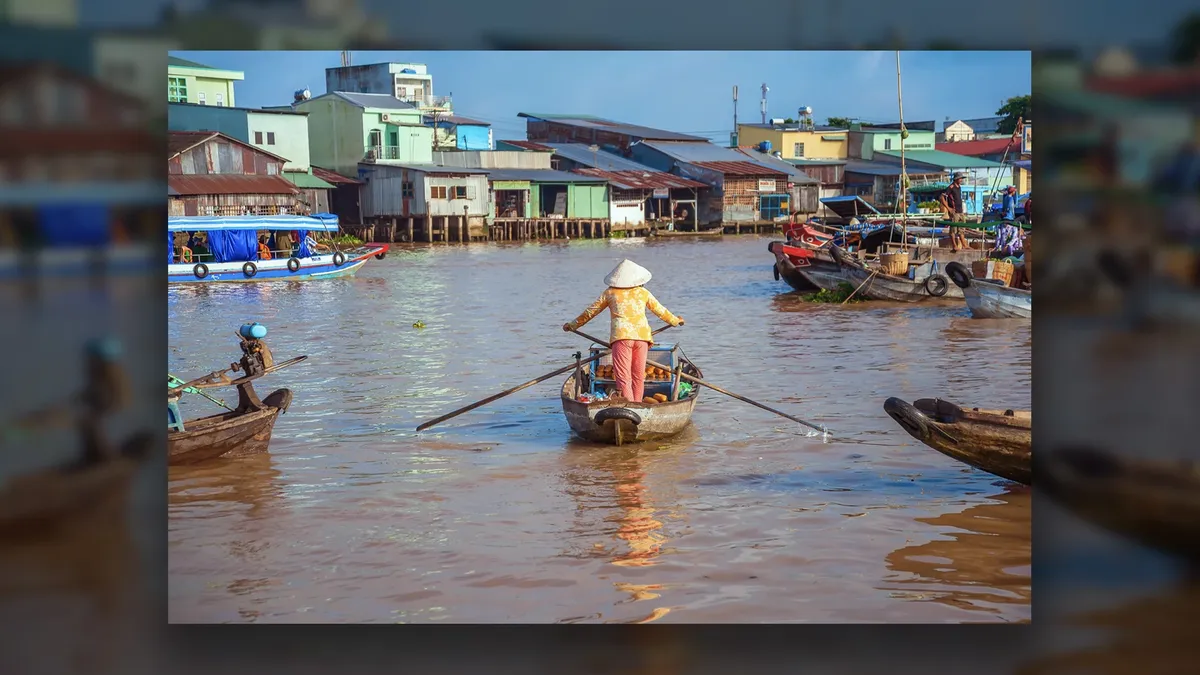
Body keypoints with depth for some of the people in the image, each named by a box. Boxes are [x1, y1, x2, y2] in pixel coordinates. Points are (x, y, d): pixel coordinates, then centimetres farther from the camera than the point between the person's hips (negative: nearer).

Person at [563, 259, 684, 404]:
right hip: (642, 335, 3)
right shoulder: (643, 293, 16)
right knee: (639, 376, 12)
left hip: (621, 336, -3)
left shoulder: (610, 293, 10)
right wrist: (675, 321, 45)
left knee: (623, 376, -7)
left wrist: (573, 325, 30)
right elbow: (660, 311, 26)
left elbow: (591, 311, 17)